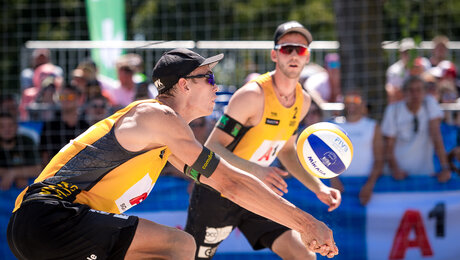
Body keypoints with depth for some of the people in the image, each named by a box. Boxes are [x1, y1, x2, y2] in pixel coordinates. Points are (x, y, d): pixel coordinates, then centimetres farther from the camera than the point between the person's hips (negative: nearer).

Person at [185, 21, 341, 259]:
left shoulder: (302, 101, 0)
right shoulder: (253, 95, -23)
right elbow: (212, 148, -25)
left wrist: (318, 187, 6)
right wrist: (256, 170, -41)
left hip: (255, 195, 6)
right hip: (218, 194, -6)